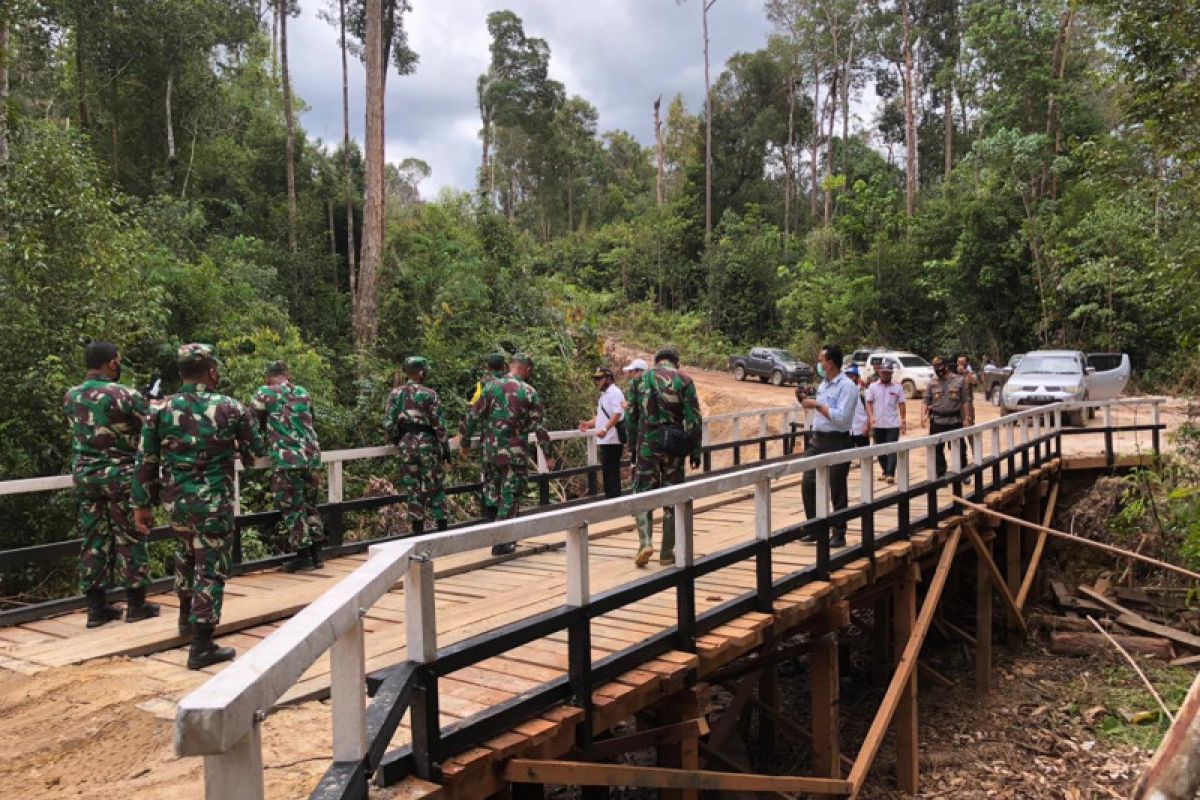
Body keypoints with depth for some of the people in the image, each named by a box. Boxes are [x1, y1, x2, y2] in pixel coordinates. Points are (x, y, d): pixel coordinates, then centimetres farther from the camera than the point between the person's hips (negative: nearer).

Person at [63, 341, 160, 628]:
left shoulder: (70, 397, 5)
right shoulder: (125, 395, -13)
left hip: (84, 476, 5)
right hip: (120, 476, -5)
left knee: (93, 541, 9)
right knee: (129, 539, 4)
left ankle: (96, 607, 13)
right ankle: (136, 604, 10)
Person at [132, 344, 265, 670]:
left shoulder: (160, 410, -1)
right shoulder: (231, 409, -7)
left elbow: (145, 461, 3)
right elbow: (256, 452, 4)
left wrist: (142, 504, 11)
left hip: (175, 501, 4)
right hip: (214, 502, -4)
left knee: (187, 551, 29)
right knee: (211, 569, 2)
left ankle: (186, 617, 42)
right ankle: (201, 647, 2)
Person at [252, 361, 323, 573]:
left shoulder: (265, 393, 0)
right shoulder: (303, 393, 13)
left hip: (286, 459, -5)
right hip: (311, 455, 5)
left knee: (292, 508, 4)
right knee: (309, 505, 15)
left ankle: (303, 556, 7)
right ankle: (316, 553, 18)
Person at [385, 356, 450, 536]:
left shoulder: (395, 393, 3)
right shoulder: (429, 394, -6)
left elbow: (388, 422, 1)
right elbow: (439, 425, -6)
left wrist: (396, 441, 16)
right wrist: (445, 447, 2)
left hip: (405, 444, 3)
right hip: (427, 443, -3)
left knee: (412, 489, 9)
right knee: (435, 487, 7)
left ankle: (418, 531, 11)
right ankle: (441, 527, 8)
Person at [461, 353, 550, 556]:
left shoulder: (491, 386, 2)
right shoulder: (529, 393, -6)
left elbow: (473, 416, 2)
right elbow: (539, 426, -4)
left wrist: (466, 442, 12)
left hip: (492, 449, 4)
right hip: (516, 453, -4)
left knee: (502, 492, 18)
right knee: (511, 496, 2)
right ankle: (501, 543, 0)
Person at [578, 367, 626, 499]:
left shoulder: (615, 393, -11)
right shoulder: (604, 395, 19)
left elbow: (617, 414, -23)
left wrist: (605, 429, -32)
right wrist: (589, 423, 10)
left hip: (612, 440, -10)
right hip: (605, 440, 10)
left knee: (611, 472, -8)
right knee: (607, 472, 14)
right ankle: (610, 499, 21)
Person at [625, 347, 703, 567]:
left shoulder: (641, 379, 5)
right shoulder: (684, 381, 0)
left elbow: (631, 417, 7)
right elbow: (694, 420, -5)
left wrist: (632, 447, 15)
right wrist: (695, 451, 3)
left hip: (646, 444, 1)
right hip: (673, 446, -1)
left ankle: (645, 542, -10)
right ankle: (667, 552, 11)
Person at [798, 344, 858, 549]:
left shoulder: (847, 386, -12)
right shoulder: (823, 385, 13)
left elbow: (841, 416, -23)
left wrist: (817, 404, -20)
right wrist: (805, 400, 9)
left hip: (837, 443, -8)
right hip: (817, 440, 8)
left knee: (837, 491, 2)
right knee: (808, 484, 5)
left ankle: (839, 534, 13)